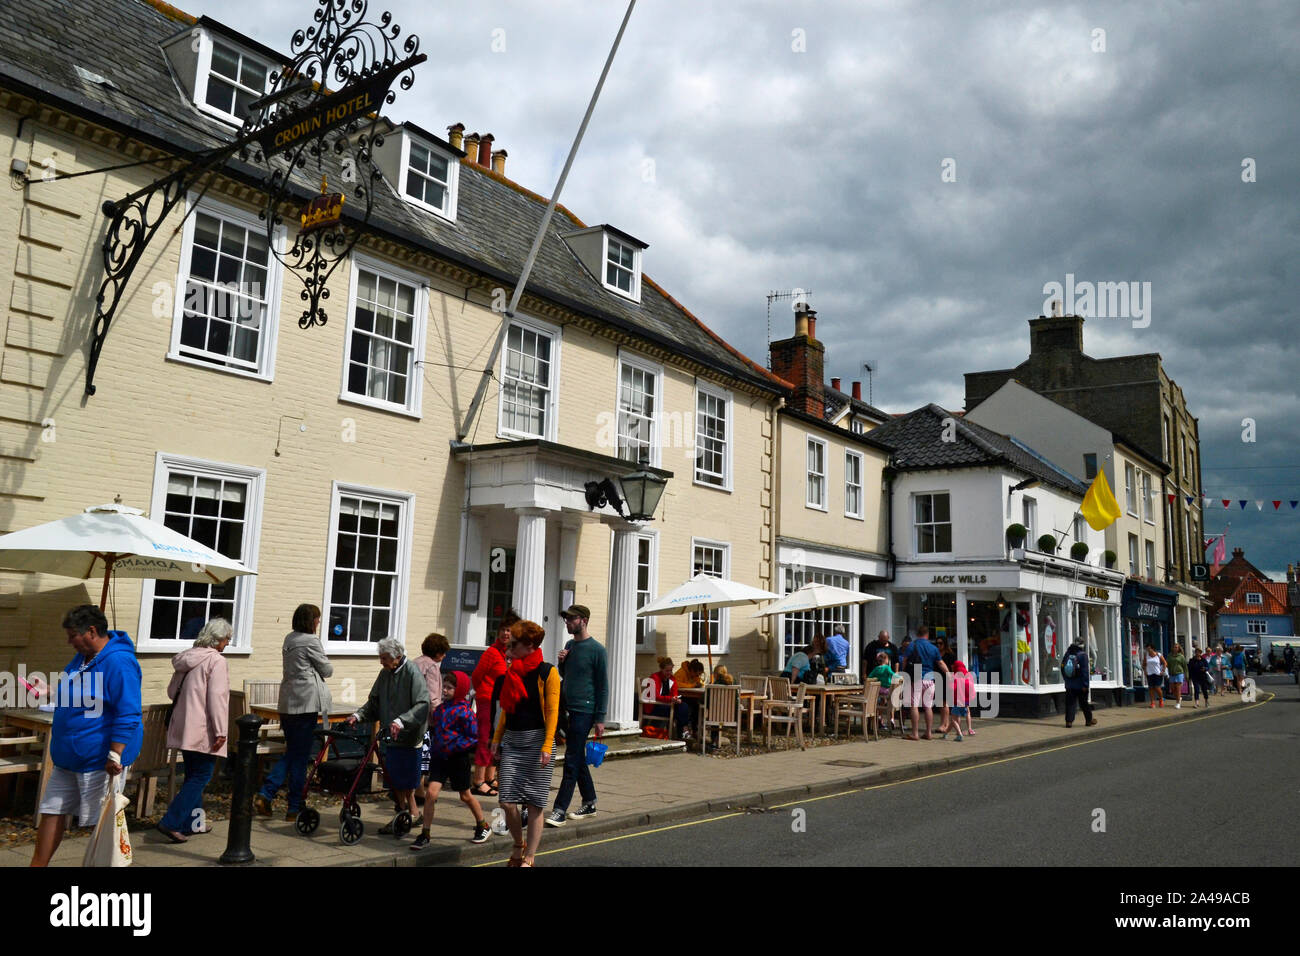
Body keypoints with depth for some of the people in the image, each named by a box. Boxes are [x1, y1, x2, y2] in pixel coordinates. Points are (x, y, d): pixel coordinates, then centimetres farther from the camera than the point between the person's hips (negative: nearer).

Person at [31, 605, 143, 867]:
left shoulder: (118, 663, -21)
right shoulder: (82, 657, 10)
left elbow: (127, 716, -24)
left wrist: (115, 755, -26)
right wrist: (53, 693, 13)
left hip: (100, 761, -9)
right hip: (68, 758, 10)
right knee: (52, 811, 15)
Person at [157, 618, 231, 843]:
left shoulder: (186, 658, 12)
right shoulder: (216, 661, -13)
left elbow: (172, 691, 20)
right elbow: (216, 697, -19)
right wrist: (221, 731, -18)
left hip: (183, 728, 9)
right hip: (203, 730, -9)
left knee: (193, 776, 16)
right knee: (201, 777, -2)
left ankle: (192, 824, 23)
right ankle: (170, 822, -7)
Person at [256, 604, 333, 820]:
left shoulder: (289, 639, 15)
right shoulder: (310, 641, -11)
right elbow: (326, 670, -3)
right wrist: (326, 666, 17)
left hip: (287, 703, 8)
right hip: (306, 703, -8)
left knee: (291, 753, 16)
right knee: (301, 756, 0)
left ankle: (264, 795, 4)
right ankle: (295, 808, 7)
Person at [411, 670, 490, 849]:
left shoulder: (464, 712, -14)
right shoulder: (441, 708, 5)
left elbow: (474, 738, -16)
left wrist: (452, 748, -19)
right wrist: (434, 745, 7)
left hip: (457, 759, -5)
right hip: (439, 757, 5)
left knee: (465, 796, 10)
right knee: (430, 793, -7)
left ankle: (483, 827, 31)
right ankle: (424, 835, 3)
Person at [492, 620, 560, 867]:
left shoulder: (547, 672, -7)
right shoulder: (511, 671, 11)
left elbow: (552, 711, -10)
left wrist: (547, 746, -17)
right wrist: (496, 739, 12)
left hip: (536, 740, -5)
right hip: (511, 741, 5)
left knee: (534, 804, 0)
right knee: (508, 802, -1)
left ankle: (528, 858, 12)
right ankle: (519, 846, 23)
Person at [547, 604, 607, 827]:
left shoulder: (596, 649, -10)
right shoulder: (569, 645, 11)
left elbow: (603, 685, -8)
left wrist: (600, 719, -10)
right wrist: (562, 662, 1)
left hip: (584, 711, -8)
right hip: (568, 709, 8)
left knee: (572, 761, -8)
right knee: (578, 759, 14)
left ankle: (560, 810, -6)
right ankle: (589, 803, 26)